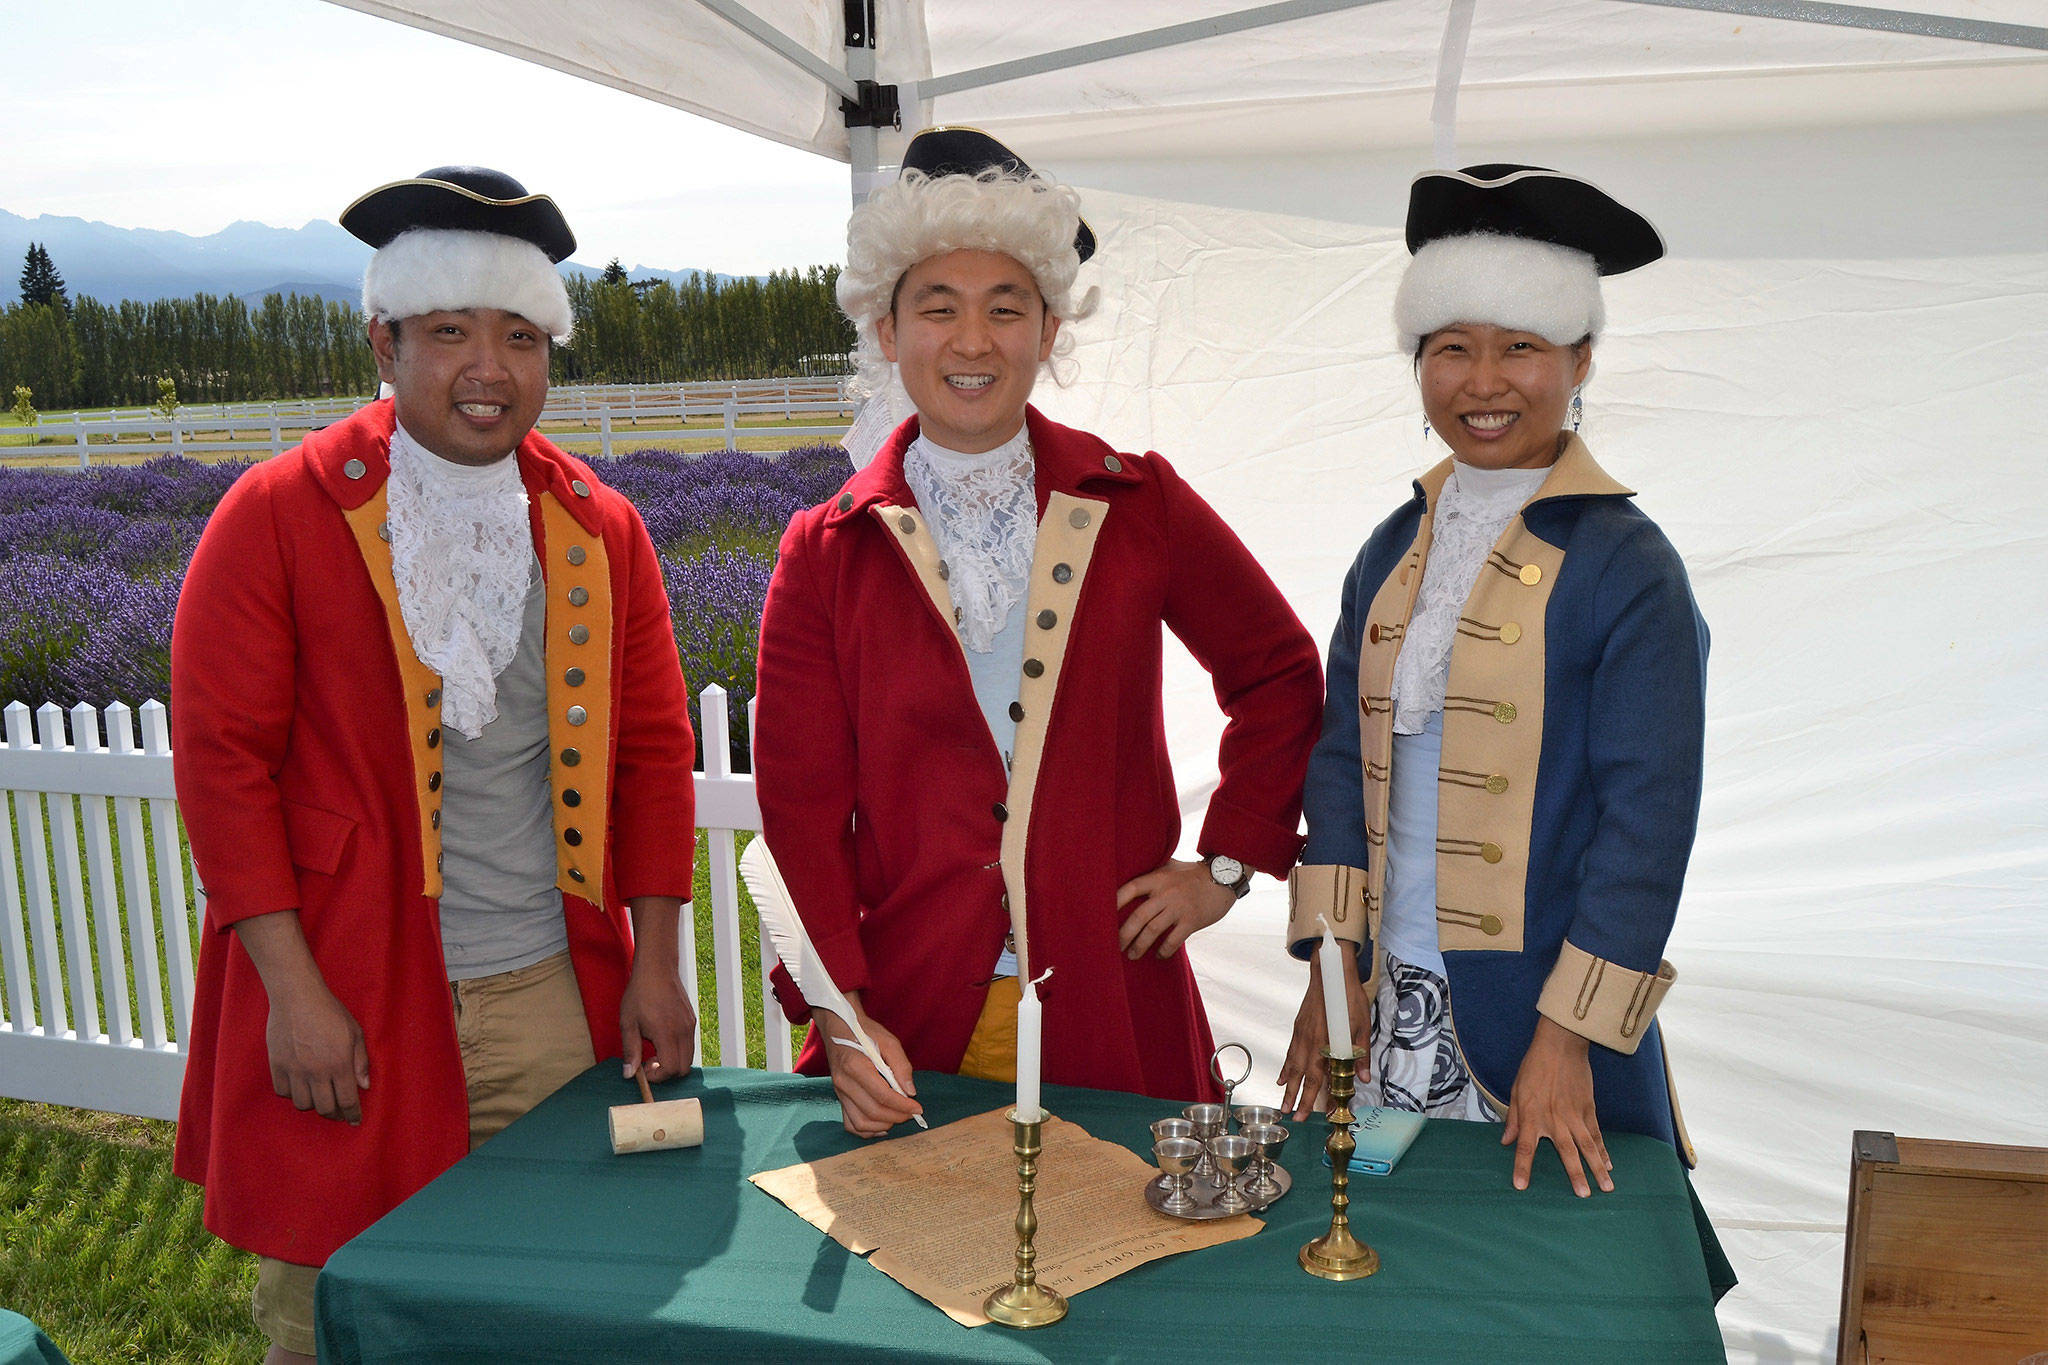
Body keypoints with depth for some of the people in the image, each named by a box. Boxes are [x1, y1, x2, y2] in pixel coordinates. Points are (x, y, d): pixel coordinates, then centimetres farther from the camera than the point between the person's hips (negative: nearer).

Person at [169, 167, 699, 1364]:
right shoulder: (280, 514, -5)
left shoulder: (600, 530, 6)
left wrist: (656, 963, 4)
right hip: (345, 1006, -2)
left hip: (550, 997, 3)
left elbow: (653, 749, 8)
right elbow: (219, 751, -6)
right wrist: (294, 990, -11)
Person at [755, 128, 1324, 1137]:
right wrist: (841, 1017, -13)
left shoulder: (1138, 507, 0)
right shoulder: (827, 552, 0)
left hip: (1111, 1009, 1)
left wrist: (1228, 862, 5)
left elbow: (1280, 675, 11)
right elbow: (803, 799, -3)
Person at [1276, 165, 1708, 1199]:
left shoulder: (1627, 565, -10)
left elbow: (1646, 818, -11)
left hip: (1530, 1025, -4)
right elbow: (1341, 756, 7)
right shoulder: (1395, 550, 6)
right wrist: (1327, 973, 1)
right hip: (1387, 1006, 5)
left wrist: (1568, 1036, -14)